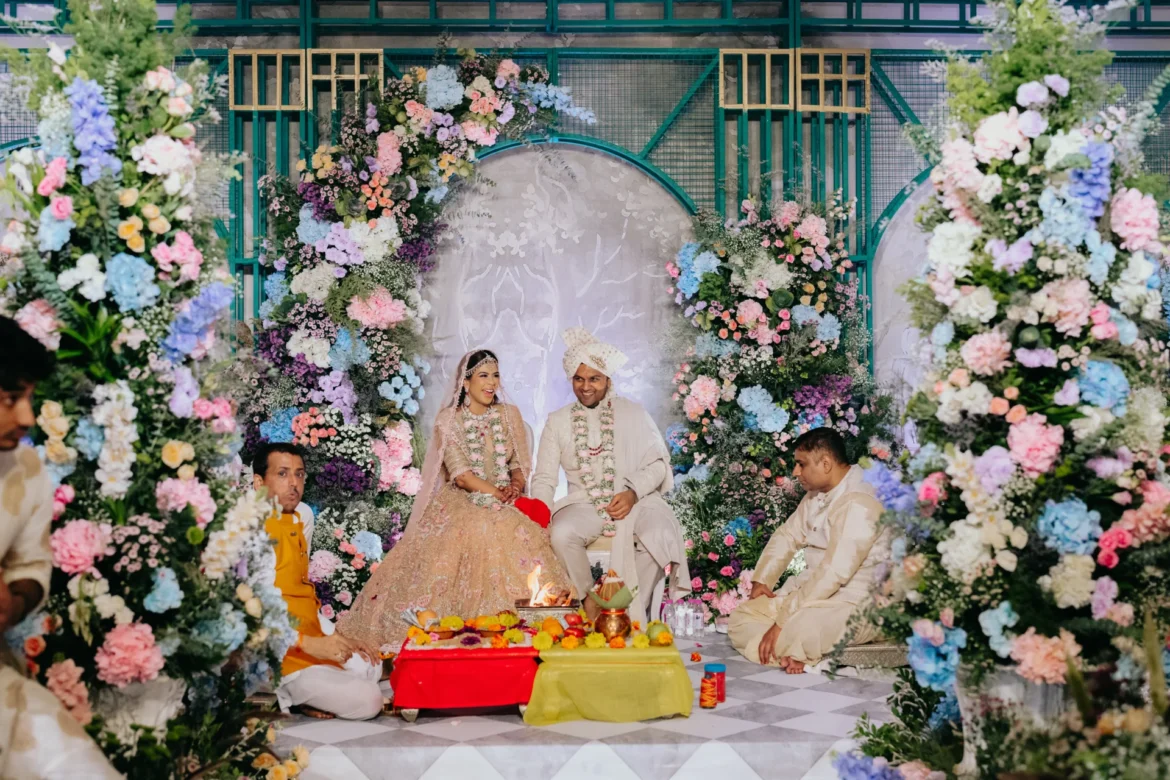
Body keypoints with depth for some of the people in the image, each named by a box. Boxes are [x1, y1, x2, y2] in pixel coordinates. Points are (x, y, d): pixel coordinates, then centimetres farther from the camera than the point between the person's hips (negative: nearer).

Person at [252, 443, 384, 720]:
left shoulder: (300, 522, 8)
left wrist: (339, 637, 9)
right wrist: (310, 644, -26)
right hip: (280, 656, -9)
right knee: (366, 700, -13)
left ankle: (300, 693, 9)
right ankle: (283, 695, -2)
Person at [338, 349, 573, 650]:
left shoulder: (510, 414, 14)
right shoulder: (448, 419, 3)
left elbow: (520, 465, 12)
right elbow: (461, 475, -6)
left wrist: (515, 486, -10)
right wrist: (498, 494, -17)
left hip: (506, 504, 3)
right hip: (462, 502, -3)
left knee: (515, 533, -31)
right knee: (476, 532, -35)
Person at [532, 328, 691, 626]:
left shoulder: (633, 414, 8)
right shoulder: (557, 422, 11)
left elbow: (658, 463, 4)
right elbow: (545, 478, 7)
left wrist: (633, 493, -14)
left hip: (634, 501, -1)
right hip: (583, 505, 1)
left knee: (660, 533, -33)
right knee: (562, 534, -33)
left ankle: (634, 613, -16)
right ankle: (590, 602, -10)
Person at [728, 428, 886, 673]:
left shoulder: (859, 505, -22)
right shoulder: (816, 495, 9)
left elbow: (834, 573, -27)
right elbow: (787, 536, 20)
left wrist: (781, 622, -26)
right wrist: (761, 580, 3)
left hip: (853, 605, -10)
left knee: (794, 632, -36)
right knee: (741, 619, -1)